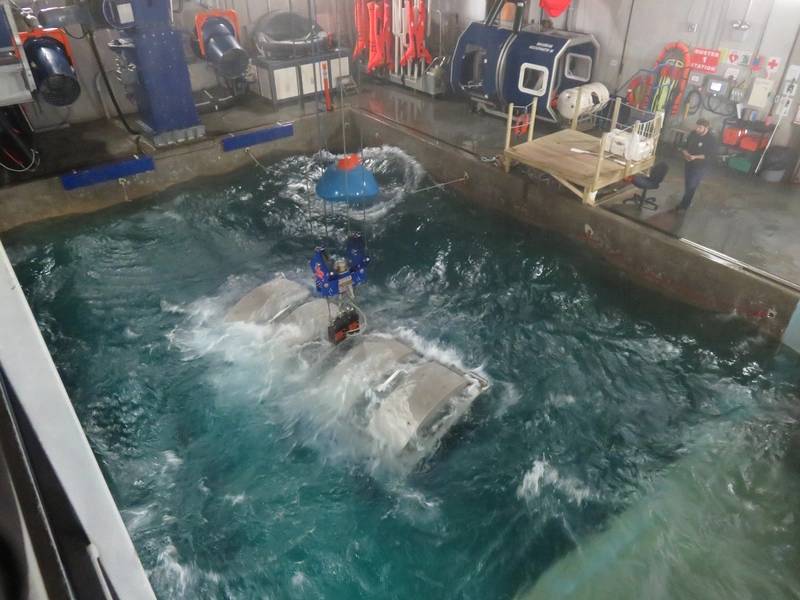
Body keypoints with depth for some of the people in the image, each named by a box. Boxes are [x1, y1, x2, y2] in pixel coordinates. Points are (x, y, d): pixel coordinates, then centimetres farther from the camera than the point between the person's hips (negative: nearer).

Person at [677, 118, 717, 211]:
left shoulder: (711, 140, -21)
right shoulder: (693, 134, -5)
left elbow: (712, 156, -19)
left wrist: (696, 157, -27)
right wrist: (685, 152, -13)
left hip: (700, 167, -6)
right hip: (689, 164, 6)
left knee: (691, 186, -1)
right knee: (688, 184, 19)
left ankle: (684, 205, 11)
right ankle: (687, 202, 37)